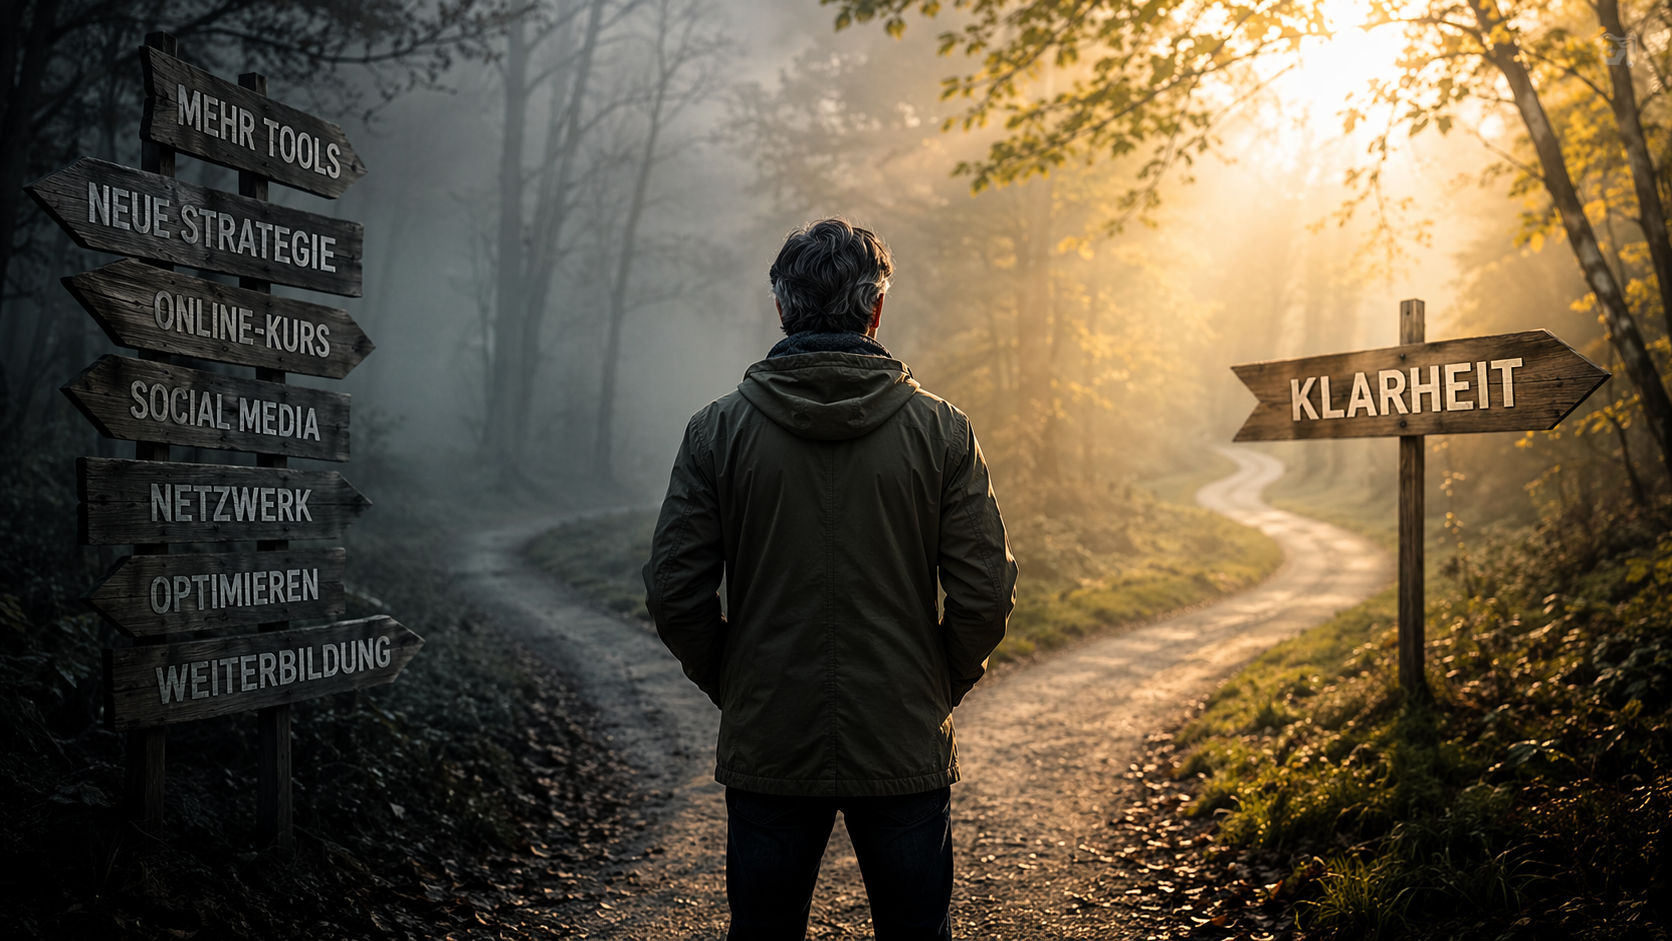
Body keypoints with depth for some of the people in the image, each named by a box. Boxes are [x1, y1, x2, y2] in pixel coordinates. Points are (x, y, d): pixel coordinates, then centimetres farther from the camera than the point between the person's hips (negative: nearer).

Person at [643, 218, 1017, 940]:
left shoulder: (718, 429, -6)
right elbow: (985, 595, -8)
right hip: (906, 746, 0)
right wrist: (939, 687, 8)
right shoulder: (941, 429, -7)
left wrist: (729, 685, 9)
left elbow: (674, 591, -6)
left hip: (766, 745, 1)